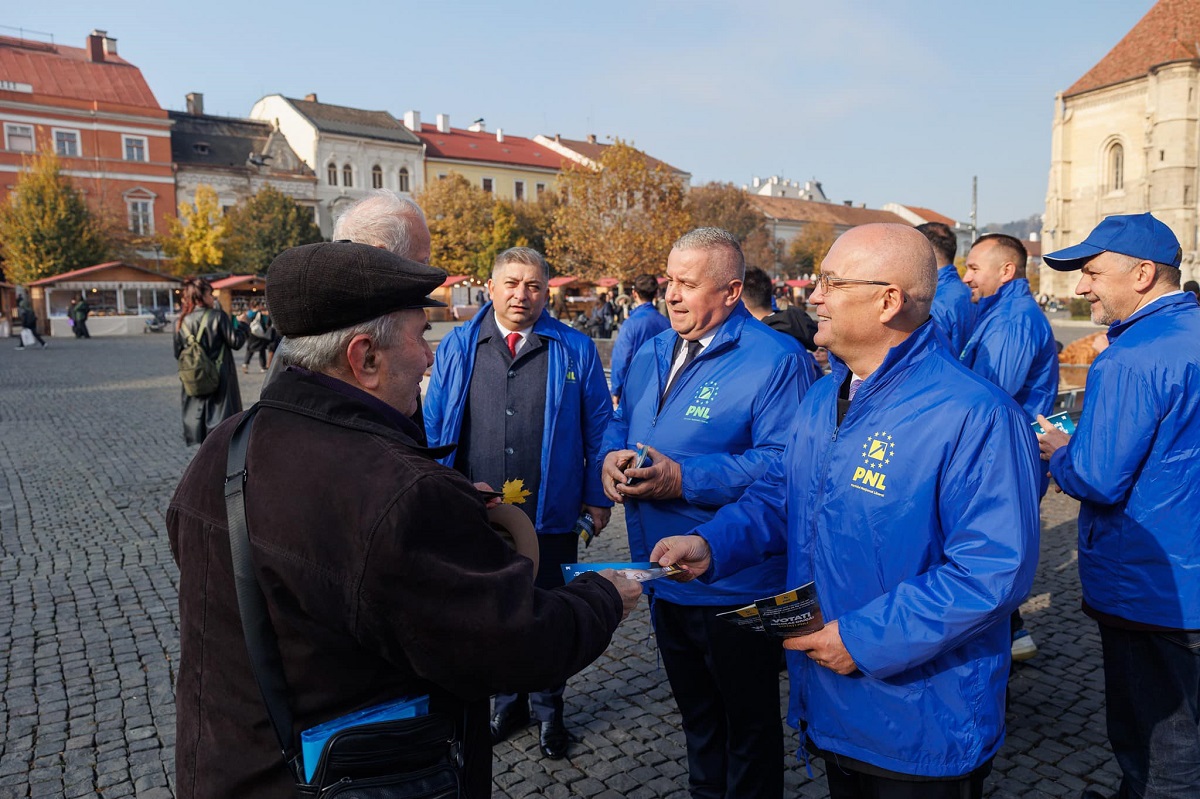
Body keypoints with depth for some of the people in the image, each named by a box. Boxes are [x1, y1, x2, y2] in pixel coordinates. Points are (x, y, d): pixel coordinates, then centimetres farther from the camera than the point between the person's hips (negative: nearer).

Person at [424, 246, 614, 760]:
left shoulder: (575, 350, -2)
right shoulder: (457, 348, 2)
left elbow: (598, 428, 1)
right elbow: (434, 429, 5)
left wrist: (597, 497, -2)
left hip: (551, 517, -1)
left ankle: (548, 706, 36)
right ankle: (509, 701, 39)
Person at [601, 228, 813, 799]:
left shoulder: (774, 360, -18)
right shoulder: (651, 354, 7)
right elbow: (620, 423, 16)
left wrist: (683, 478, -29)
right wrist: (613, 456, -8)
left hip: (735, 587, -7)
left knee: (748, 725, 15)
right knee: (696, 713, 28)